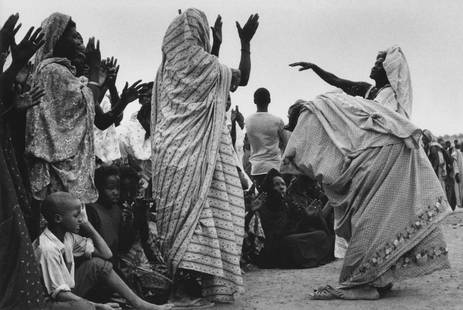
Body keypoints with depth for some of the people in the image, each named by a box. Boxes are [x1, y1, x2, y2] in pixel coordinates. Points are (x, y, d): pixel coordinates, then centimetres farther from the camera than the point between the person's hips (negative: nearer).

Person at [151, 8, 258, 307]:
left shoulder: (169, 67, 10)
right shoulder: (205, 64, -7)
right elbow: (243, 78, 8)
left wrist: (217, 45, 32)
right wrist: (245, 42, 15)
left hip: (170, 150, 7)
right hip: (196, 151, -7)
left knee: (181, 216, 8)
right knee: (196, 213, -5)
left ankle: (183, 283, 11)